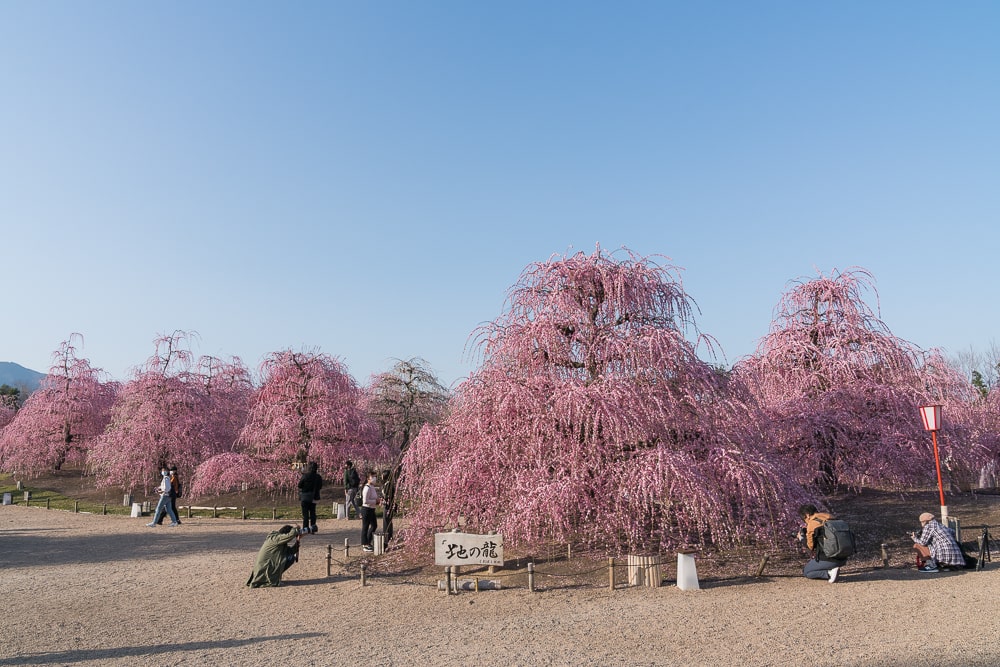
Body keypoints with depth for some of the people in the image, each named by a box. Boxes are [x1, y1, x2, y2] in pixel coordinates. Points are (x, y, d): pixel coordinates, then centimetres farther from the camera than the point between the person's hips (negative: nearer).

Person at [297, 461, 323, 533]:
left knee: (305, 513, 3)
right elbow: (320, 486, 5)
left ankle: (305, 528, 3)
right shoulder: (318, 477, -3)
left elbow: (299, 485, -9)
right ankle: (313, 526, 12)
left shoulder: (305, 476, -17)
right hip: (314, 497, 4)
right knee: (312, 512, 15)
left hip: (305, 497, -4)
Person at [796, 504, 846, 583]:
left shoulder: (812, 524, -8)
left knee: (806, 571, 14)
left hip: (829, 559, -7)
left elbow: (811, 546, -3)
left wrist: (802, 537, 15)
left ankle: (829, 573, -8)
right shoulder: (831, 517, 11)